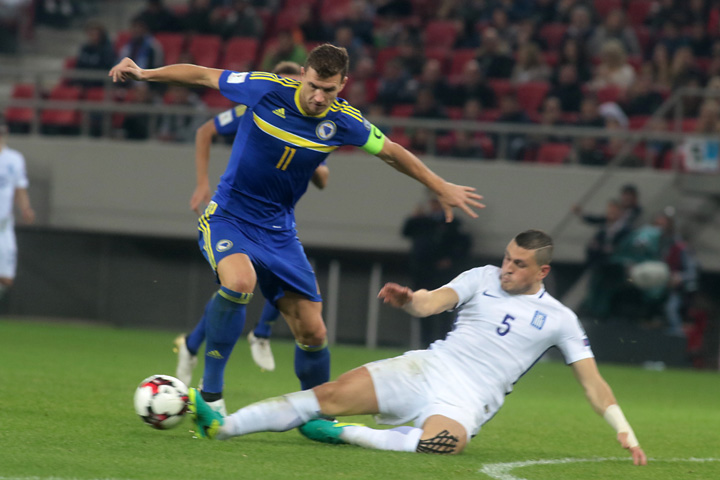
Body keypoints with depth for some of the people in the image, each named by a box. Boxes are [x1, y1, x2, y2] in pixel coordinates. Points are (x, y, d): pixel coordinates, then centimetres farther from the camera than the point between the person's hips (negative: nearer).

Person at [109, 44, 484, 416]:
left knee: (313, 333, 1)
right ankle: (210, 390, -22)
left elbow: (390, 152, 10)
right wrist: (144, 74, -7)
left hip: (279, 232, 4)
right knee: (239, 281, -36)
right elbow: (203, 76, -4)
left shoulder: (344, 121, -7)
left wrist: (442, 188, 15)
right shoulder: (267, 90, -16)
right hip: (228, 218, -4)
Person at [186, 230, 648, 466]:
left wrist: (626, 433, -4)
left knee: (444, 441, -40)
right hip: (428, 368, 2)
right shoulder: (483, 278, 10)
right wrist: (408, 300, -31)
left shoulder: (559, 320, 6)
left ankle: (344, 435, -27)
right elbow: (432, 302, -6)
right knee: (332, 393, -18)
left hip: (468, 399, -2)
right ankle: (224, 426, -22)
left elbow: (593, 381, 6)